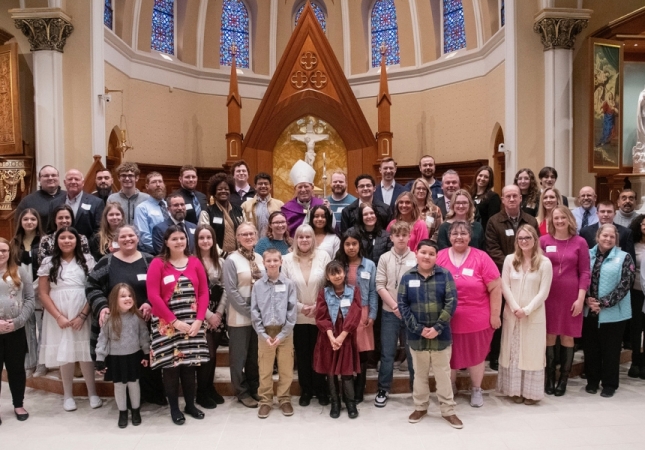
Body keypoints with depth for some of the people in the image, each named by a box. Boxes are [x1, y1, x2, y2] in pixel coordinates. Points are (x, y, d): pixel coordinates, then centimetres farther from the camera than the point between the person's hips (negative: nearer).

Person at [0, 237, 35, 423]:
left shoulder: (21, 272, 3)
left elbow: (29, 299, 0)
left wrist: (18, 321, -13)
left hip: (16, 331, 1)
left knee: (17, 368, 12)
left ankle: (18, 405, 28)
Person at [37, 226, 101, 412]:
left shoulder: (87, 260, 3)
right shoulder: (48, 262, 4)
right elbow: (43, 293, 1)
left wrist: (82, 315, -10)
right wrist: (59, 317, -9)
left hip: (82, 316, -1)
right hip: (58, 317, 1)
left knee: (85, 353, 1)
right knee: (64, 354, 6)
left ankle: (92, 392, 17)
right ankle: (68, 394, 22)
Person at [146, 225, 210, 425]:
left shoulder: (195, 262, 5)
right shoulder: (158, 263, -4)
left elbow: (204, 292, 3)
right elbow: (153, 295, -11)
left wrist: (199, 320, -8)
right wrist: (175, 321, -13)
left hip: (192, 323, 3)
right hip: (167, 324, -2)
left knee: (190, 364, 9)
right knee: (170, 365, 4)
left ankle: (190, 404, 24)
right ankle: (174, 408, 19)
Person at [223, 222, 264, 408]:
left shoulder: (260, 259, 8)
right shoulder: (232, 260, -9)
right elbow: (231, 291, -14)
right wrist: (248, 311, -15)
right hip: (240, 317, -5)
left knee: (255, 355, 15)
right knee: (239, 356, 6)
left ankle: (254, 388, 29)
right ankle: (242, 392, 20)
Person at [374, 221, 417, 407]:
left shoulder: (416, 258, 0)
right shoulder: (384, 259, 1)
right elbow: (379, 286, -3)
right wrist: (395, 306, -10)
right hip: (390, 313, 0)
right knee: (387, 353, 6)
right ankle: (383, 390, 19)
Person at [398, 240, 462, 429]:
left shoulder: (445, 275, -5)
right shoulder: (408, 277, -3)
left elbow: (451, 302, -9)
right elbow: (402, 304, -5)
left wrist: (437, 328, -16)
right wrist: (418, 328, -13)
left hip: (441, 335, -1)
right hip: (416, 335, 1)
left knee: (443, 374, 11)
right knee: (420, 374, 17)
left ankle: (448, 410, 26)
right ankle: (420, 407, 33)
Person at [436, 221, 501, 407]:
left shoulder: (481, 257, -8)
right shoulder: (439, 257, -4)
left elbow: (495, 287, -5)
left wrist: (495, 314, -5)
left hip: (477, 319, -1)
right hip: (447, 320, 1)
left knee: (476, 356, 17)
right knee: (448, 356, 16)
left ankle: (476, 390, 39)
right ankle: (450, 388, 40)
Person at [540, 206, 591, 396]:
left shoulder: (580, 242, 1)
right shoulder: (544, 240, 0)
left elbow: (584, 272, 1)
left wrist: (580, 298, -6)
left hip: (571, 296, 0)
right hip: (548, 295, 0)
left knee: (567, 337, 7)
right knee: (549, 336, 6)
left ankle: (563, 379, 19)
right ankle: (550, 378, 18)